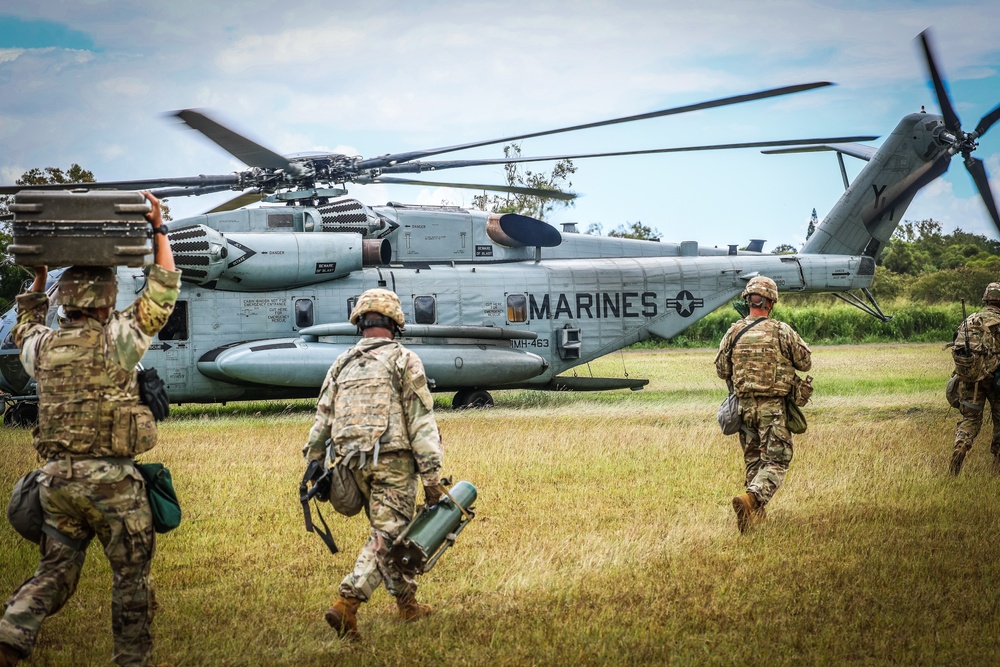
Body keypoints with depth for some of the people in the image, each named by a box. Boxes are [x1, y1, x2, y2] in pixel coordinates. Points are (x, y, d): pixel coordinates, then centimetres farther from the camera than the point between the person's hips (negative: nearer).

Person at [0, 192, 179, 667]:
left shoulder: (42, 348, 5)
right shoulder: (114, 341, -8)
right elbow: (163, 292, 0)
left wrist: (39, 276, 35)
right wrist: (158, 231, 7)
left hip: (57, 479, 5)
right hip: (111, 479, -5)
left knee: (55, 570, 13)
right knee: (131, 575, 7)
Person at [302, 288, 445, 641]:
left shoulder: (341, 365, 13)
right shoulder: (404, 360, -1)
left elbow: (322, 421, 11)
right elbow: (421, 422, -7)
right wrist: (431, 476, -8)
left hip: (354, 464, 6)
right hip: (394, 461, -6)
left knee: (390, 531, 21)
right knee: (386, 536, -6)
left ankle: (407, 603, 28)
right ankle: (346, 605, -20)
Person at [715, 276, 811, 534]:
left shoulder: (733, 332, -1)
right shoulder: (782, 331, -9)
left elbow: (721, 370, 7)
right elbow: (805, 363, 1)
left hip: (745, 406, 4)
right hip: (774, 407, -3)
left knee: (753, 460, 18)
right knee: (776, 462, -1)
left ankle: (755, 512, 22)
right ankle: (751, 498, -24)